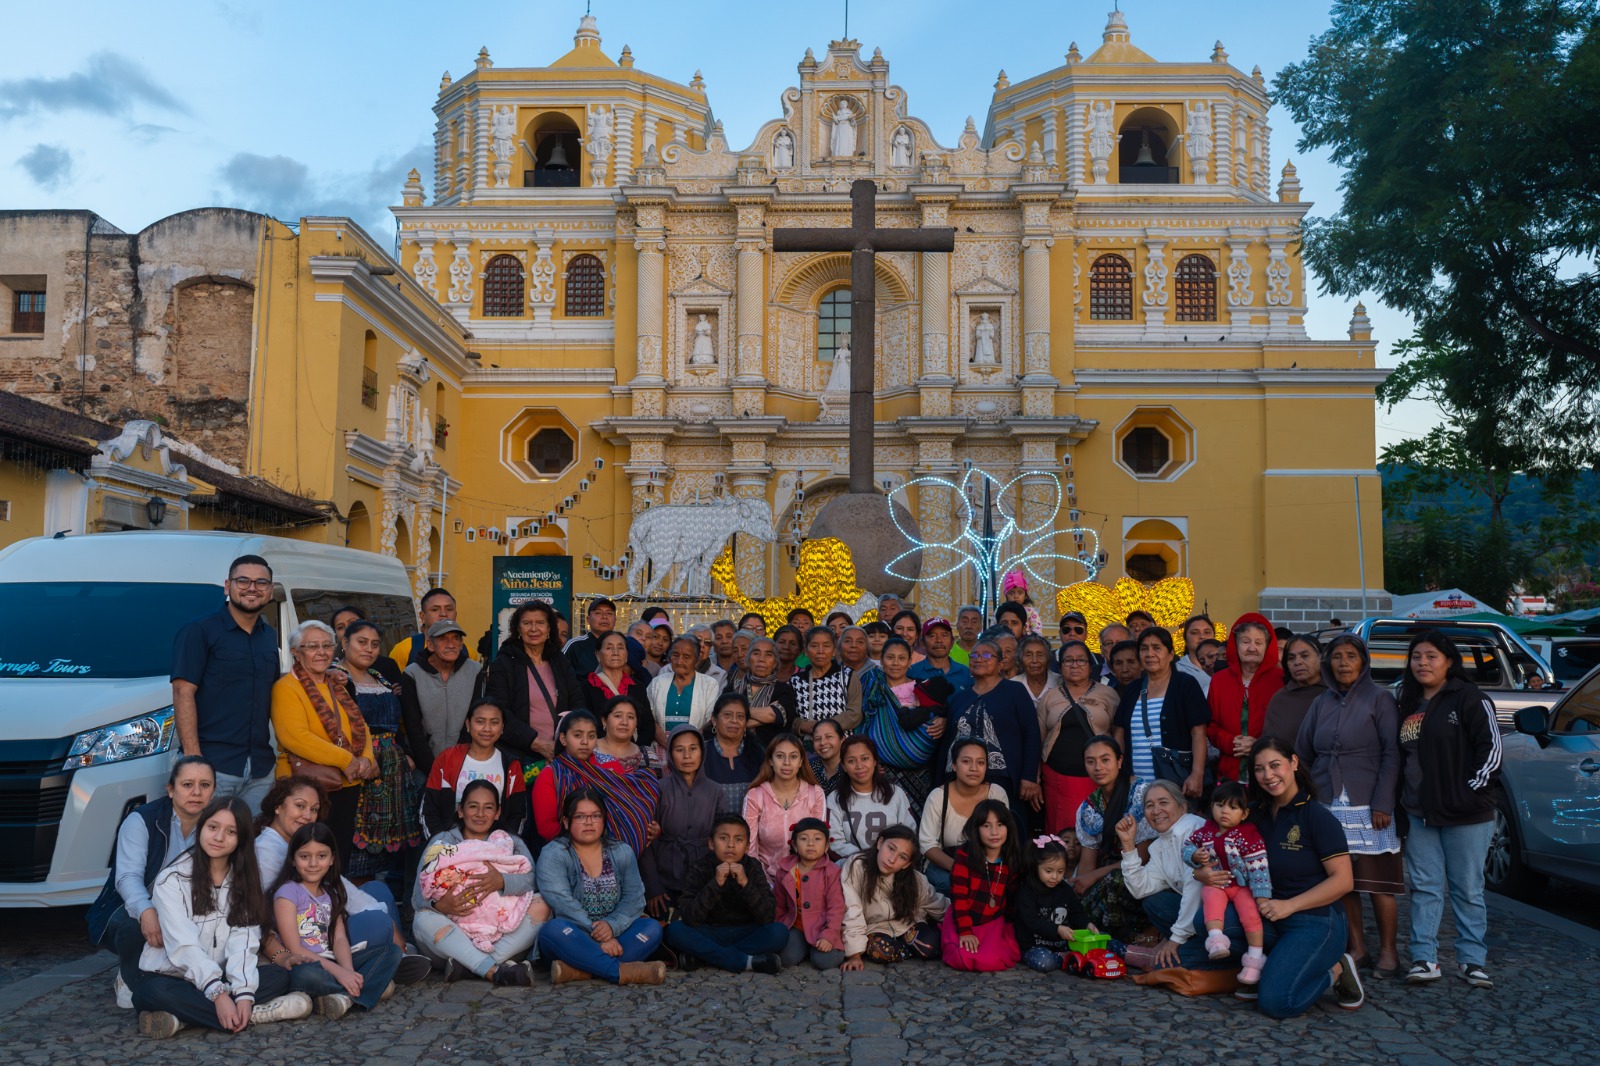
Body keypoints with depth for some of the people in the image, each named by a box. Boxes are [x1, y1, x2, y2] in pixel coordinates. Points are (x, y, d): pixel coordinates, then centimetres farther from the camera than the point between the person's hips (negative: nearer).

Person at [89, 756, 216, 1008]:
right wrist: (146, 912, -46)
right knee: (131, 923, -37)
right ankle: (130, 981, -5)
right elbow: (128, 876, -26)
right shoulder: (142, 820, -13)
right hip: (135, 908, -3)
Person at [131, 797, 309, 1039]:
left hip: (219, 977, 4)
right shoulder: (172, 880, -9)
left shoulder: (244, 882, 4)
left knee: (278, 977, -19)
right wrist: (218, 994, -31)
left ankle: (185, 1018, -28)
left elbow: (242, 943, -8)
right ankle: (257, 1014, -32)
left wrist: (244, 994, -25)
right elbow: (184, 945, -20)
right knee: (156, 993, -37)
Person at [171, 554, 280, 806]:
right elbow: (183, 692, -10)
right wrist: (192, 757, -19)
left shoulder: (270, 637, 16)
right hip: (213, 764, -6)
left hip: (260, 769, 6)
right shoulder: (200, 631, -3)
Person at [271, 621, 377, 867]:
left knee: (341, 860, 12)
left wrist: (366, 759, -7)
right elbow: (295, 737, -20)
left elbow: (360, 727, 14)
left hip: (348, 787, 7)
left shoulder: (337, 685, 16)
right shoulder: (286, 687, -7)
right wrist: (345, 759, -19)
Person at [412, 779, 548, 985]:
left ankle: (470, 966, -34)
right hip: (453, 933, -1)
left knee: (540, 904, -22)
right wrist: (438, 905, -26)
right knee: (423, 919, -28)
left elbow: (530, 878, -7)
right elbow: (418, 896, -3)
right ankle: (495, 971, -43)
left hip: (502, 934, 1)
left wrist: (502, 881, -29)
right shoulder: (440, 843, 11)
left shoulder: (510, 842, 15)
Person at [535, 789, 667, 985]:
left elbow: (634, 897, 0)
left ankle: (577, 970, -34)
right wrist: (599, 939, -25)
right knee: (554, 930, -34)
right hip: (573, 939, -4)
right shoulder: (553, 855, -3)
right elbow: (564, 903, -16)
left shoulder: (622, 852, 10)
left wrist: (612, 925, -21)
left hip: (614, 937, 4)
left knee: (652, 928, -21)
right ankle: (622, 971, -36)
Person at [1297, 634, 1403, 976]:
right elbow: (1303, 753, 15)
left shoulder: (1379, 699, 0)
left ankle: (1388, 951, 11)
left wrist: (1382, 803, -13)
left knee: (1378, 883, -2)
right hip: (1327, 805, 4)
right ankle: (1356, 948, 15)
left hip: (1368, 807, -4)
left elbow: (1392, 754, -6)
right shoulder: (1322, 703, 13)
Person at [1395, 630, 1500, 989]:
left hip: (1465, 816, -5)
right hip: (1420, 815, 6)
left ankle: (1472, 960, 13)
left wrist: (1471, 791, -13)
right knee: (1425, 887, 4)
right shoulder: (1409, 705, 14)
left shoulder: (1468, 698, -6)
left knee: (1467, 889, 3)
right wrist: (1402, 802, 11)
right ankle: (1424, 958, 7)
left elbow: (1491, 747, -11)